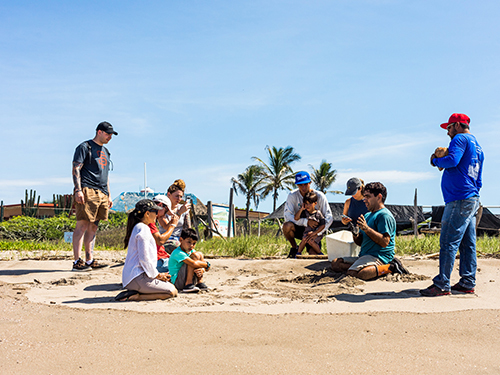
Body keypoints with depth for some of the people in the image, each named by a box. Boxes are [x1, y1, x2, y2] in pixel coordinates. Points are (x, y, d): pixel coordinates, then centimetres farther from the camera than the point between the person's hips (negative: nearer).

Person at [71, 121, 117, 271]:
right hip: (87, 191, -8)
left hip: (102, 193, 8)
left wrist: (108, 196, 21)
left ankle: (90, 260, 9)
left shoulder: (105, 152, 25)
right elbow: (76, 169, -7)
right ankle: (77, 261, -12)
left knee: (93, 227, 7)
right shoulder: (85, 147, 1)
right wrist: (78, 190, -18)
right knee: (82, 225, -11)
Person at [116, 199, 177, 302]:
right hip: (138, 278, -10)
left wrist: (157, 274, 14)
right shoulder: (143, 229, -13)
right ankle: (135, 297, -14)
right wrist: (157, 275, -7)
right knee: (172, 291, -10)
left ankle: (133, 293, 3)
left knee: (170, 286, 13)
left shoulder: (137, 227, 20)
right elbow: (144, 258, -19)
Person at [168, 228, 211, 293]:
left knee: (200, 254, 4)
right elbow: (194, 264, -33)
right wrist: (206, 264, -18)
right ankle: (188, 285, -22)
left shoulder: (191, 251, 7)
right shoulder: (178, 253, -21)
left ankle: (200, 283, -2)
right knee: (195, 256, -20)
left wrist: (202, 269, -19)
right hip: (176, 282, -9)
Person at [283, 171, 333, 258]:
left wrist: (317, 233, -26)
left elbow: (329, 217, -14)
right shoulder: (292, 195, -13)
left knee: (313, 254, -21)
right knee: (287, 226, -32)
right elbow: (287, 216, -20)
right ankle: (294, 247, -3)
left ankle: (309, 246, 19)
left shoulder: (319, 196, -13)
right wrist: (306, 222, -30)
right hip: (299, 228, 1)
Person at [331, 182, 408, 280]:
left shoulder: (384, 215, -9)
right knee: (336, 263, -1)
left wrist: (367, 228, -25)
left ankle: (390, 268, -15)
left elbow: (385, 242, -21)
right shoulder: (367, 215, 22)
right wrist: (355, 235, -1)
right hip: (364, 256, 10)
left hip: (379, 257, -10)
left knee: (353, 273, -33)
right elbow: (360, 242, 22)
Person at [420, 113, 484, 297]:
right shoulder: (477, 145, 24)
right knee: (467, 244, 10)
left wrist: (435, 160, -5)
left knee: (448, 243, -10)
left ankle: (442, 285, -11)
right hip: (473, 199, 10)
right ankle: (467, 283, 14)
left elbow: (452, 160, -23)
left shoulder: (460, 139, -5)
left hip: (459, 200, -10)